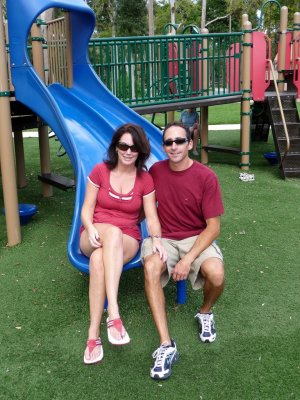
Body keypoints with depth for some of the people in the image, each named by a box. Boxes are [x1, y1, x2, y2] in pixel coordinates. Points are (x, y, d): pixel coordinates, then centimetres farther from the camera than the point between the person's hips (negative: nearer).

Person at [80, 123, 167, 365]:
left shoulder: (145, 179, 3)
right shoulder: (100, 171, 2)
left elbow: (151, 217, -2)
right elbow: (87, 209, 0)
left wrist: (156, 238, -23)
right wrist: (91, 228, -21)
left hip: (126, 241, 0)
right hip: (94, 238, 0)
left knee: (98, 260, -37)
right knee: (113, 232, -39)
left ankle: (93, 335, -37)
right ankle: (114, 315, -45)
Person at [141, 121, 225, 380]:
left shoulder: (206, 177, -11)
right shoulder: (156, 171, 1)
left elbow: (213, 226, -11)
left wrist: (188, 259, -21)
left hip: (198, 238, -2)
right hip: (164, 237, 2)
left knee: (216, 274, -32)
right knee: (151, 267, -32)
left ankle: (205, 313, 6)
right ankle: (166, 346, -27)